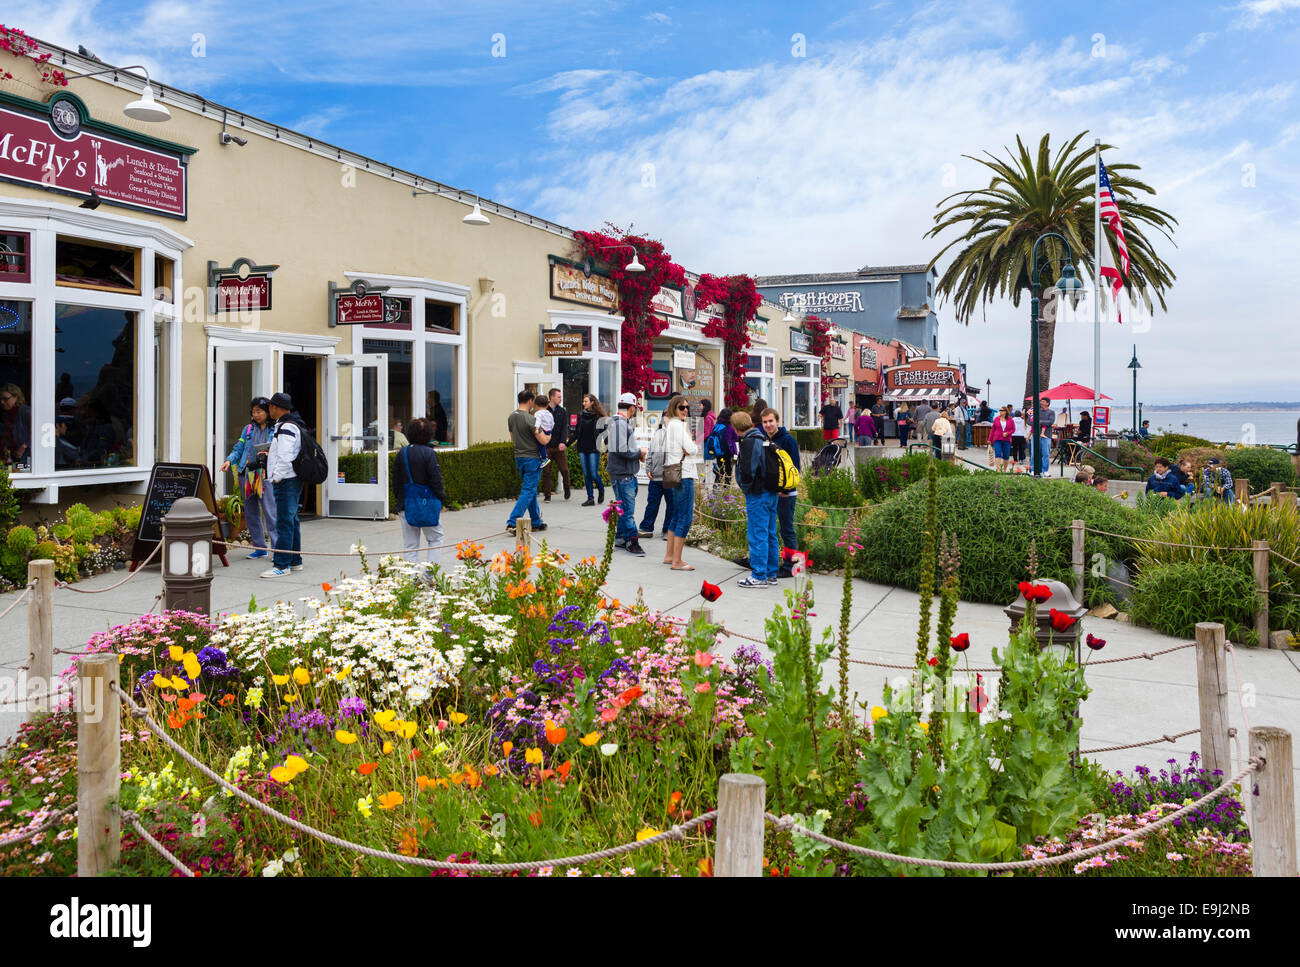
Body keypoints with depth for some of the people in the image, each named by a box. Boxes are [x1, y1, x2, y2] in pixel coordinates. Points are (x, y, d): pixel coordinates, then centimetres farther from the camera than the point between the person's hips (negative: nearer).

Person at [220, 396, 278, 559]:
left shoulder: (275, 430, 3)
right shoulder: (248, 429, 16)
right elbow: (238, 448, 12)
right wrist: (229, 460, -6)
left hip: (265, 474, -5)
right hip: (246, 473, 5)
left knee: (269, 512, -12)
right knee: (251, 513, 9)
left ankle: (277, 548, -11)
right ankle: (259, 547, 18)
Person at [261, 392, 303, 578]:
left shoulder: (287, 428, -15)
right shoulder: (293, 426, 18)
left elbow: (285, 457, -24)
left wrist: (277, 478, -18)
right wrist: (271, 452, 21)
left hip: (286, 481, -11)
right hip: (291, 481, 11)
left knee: (284, 522, -9)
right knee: (292, 521, 15)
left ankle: (281, 565, -8)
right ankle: (295, 561, 22)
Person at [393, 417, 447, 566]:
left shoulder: (402, 453, 2)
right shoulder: (428, 453, -13)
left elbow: (396, 479, 7)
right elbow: (435, 479, -13)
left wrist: (399, 498, 17)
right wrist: (441, 496, 1)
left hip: (406, 503, 4)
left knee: (410, 543, 10)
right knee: (435, 538, 13)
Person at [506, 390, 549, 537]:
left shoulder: (511, 417, 6)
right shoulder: (530, 419, -18)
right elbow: (543, 441, -16)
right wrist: (549, 436, 5)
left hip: (518, 457, 8)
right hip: (532, 458, -8)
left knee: (531, 490, 17)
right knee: (528, 491, -5)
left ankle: (536, 522, 23)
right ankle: (512, 522, -11)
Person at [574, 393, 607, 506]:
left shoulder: (599, 417, -4)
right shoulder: (581, 415, 10)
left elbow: (604, 433, -2)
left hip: (594, 449, -5)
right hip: (582, 448, 5)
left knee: (594, 474, -8)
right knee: (586, 474, 4)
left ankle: (601, 490, 21)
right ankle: (590, 499, 8)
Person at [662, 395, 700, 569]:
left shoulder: (669, 424, 17)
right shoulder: (677, 425, -13)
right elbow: (691, 449, -18)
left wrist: (690, 447, -3)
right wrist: (696, 446, 3)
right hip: (683, 475, -10)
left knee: (676, 515, 18)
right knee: (685, 517, -8)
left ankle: (669, 555, 25)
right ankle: (677, 561, -7)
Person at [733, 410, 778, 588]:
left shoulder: (749, 443, -16)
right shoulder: (765, 440, 12)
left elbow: (747, 471, -22)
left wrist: (746, 489, -7)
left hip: (757, 495, -9)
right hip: (771, 493, 9)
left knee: (757, 535, -4)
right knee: (770, 534, 14)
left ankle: (759, 576, -1)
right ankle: (771, 574, 21)